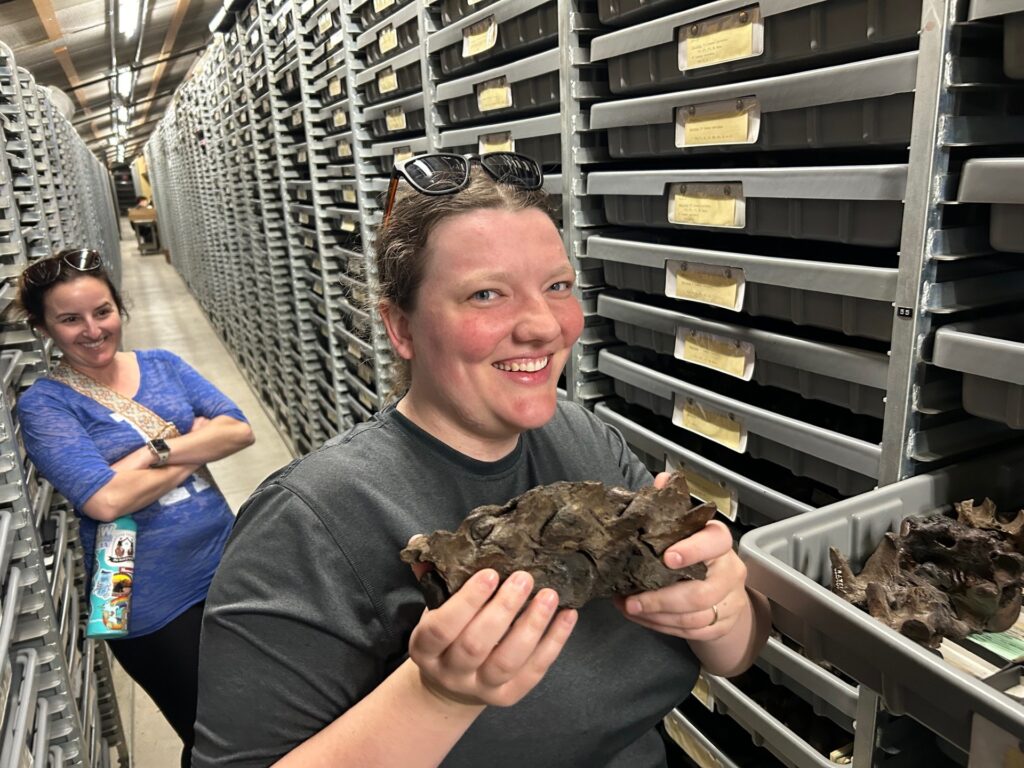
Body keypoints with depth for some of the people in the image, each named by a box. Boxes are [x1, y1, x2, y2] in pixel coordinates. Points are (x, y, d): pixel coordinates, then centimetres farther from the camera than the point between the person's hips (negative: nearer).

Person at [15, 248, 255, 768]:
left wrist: (155, 453, -20)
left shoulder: (162, 365, 4)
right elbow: (106, 499, -24)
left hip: (226, 565, 5)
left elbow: (239, 430, -7)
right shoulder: (43, 405, -9)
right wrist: (199, 443, -13)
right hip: (154, 608, -4)